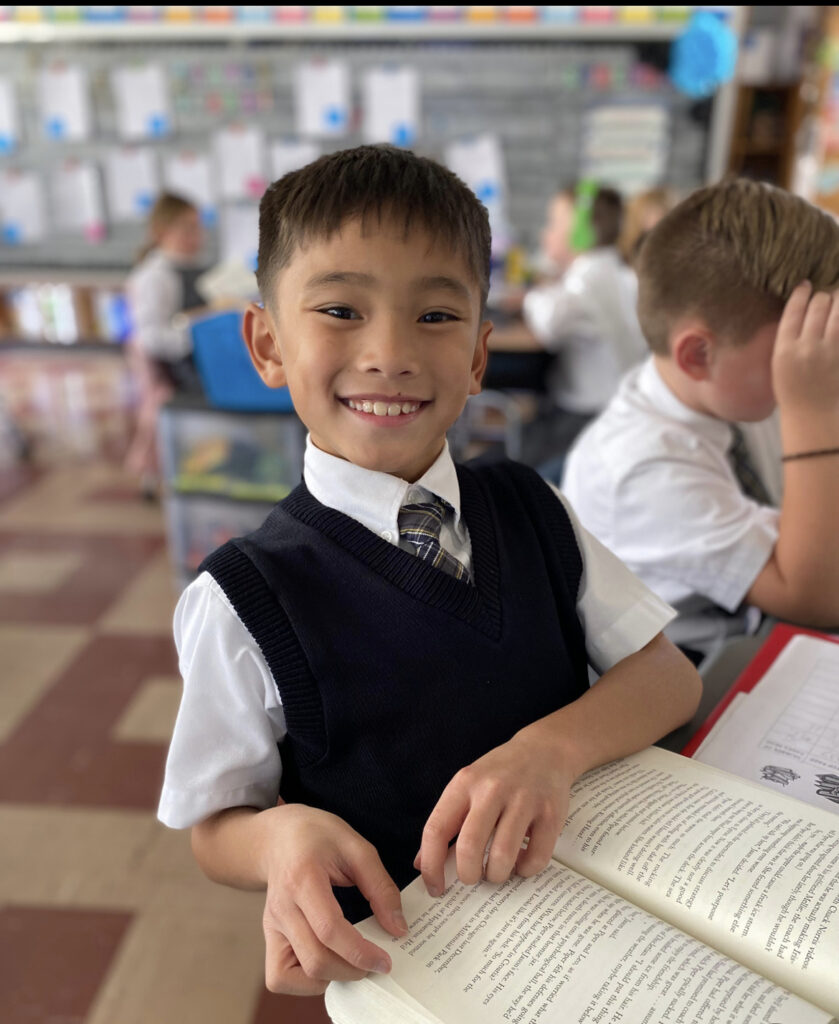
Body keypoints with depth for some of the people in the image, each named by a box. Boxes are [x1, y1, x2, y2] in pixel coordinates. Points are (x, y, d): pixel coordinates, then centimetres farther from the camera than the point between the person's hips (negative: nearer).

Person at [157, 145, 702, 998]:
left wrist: (551, 748, -21)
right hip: (398, 952, -2)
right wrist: (282, 836, -27)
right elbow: (215, 828, -4)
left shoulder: (531, 511, -3)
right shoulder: (243, 602, -15)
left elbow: (670, 675, -3)